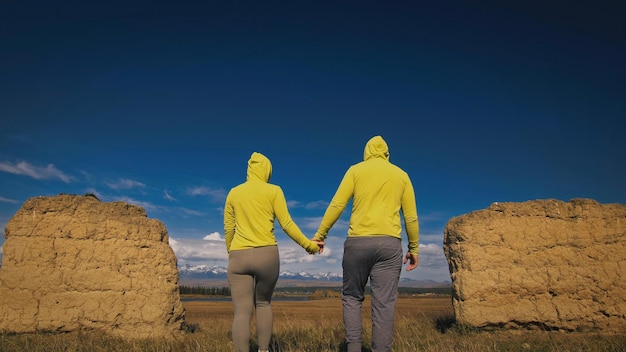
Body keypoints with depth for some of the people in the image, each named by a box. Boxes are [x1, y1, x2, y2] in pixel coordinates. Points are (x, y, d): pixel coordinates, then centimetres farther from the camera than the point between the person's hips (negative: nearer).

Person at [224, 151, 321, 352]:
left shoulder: (234, 193, 10)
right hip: (267, 255, -1)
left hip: (239, 257, 1)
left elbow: (228, 229, 13)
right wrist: (307, 244, 8)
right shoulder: (273, 191, 2)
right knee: (263, 304, 20)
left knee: (242, 312, -2)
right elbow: (287, 224, -3)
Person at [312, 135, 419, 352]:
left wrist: (320, 235, 4)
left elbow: (337, 205, -1)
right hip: (390, 244, 1)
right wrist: (413, 248, 18)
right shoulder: (401, 175, 14)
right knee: (384, 304, 1)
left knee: (352, 297, 13)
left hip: (358, 242, -1)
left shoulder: (356, 170, 8)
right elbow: (411, 217, 11)